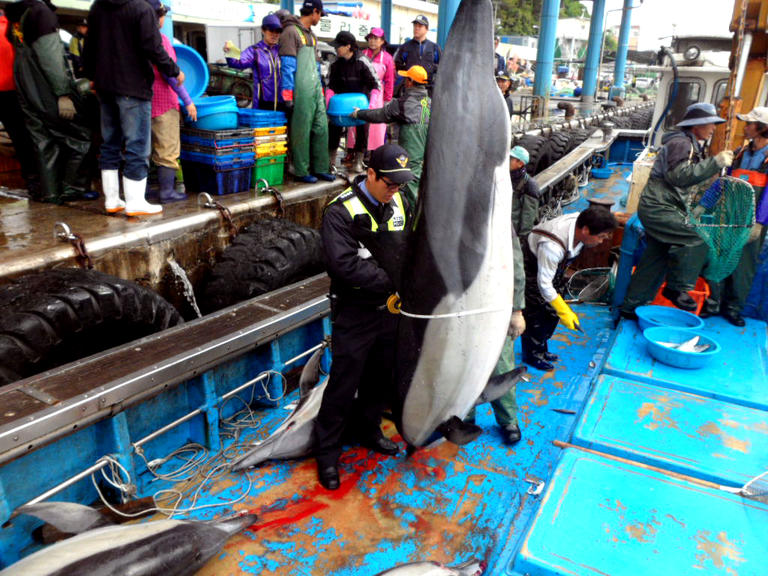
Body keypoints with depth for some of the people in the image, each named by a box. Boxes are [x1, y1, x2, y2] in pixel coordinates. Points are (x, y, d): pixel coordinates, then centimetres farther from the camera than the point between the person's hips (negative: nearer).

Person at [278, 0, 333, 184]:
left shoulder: (311, 35, 21)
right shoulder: (291, 32, -6)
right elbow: (287, 66, -11)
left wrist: (320, 89, 22)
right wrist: (287, 95, -15)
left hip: (315, 90, 8)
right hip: (300, 91, -8)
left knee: (321, 128, 7)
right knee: (301, 131, -4)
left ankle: (320, 168, 15)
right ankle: (301, 172, 4)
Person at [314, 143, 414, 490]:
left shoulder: (398, 203, 4)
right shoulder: (341, 211, -18)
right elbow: (346, 265, -27)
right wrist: (393, 281, -26)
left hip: (389, 307, 7)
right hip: (355, 314, -6)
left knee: (382, 377, 20)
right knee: (344, 384, 2)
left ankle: (369, 431, 43)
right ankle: (327, 453, 20)